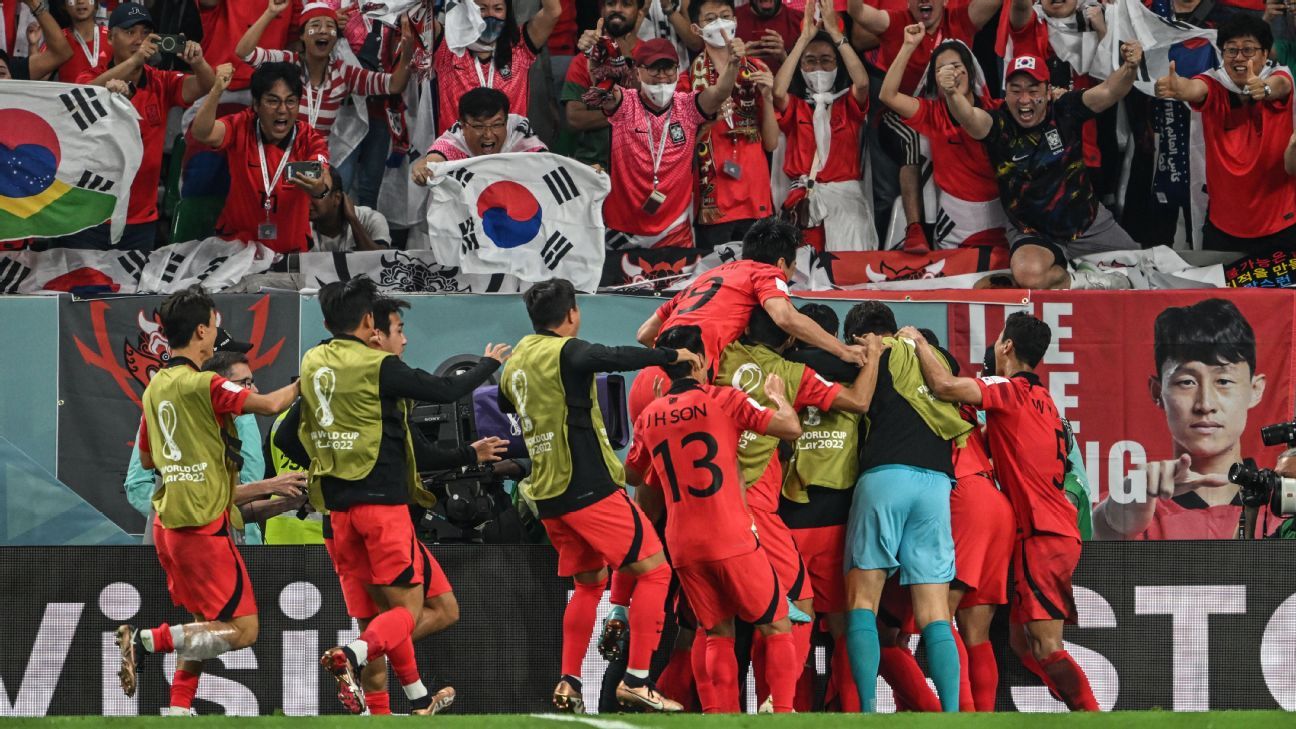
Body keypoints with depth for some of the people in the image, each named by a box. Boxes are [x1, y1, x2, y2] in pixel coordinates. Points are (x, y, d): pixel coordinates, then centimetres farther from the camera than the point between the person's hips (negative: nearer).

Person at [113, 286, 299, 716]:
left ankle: (177, 711, 12)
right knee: (242, 629, -6)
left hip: (168, 524, 9)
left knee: (206, 624, 18)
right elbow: (272, 405, -18)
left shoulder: (155, 389, 11)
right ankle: (145, 641, -13)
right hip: (203, 524, -9)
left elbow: (147, 460, 21)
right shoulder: (204, 385, -14)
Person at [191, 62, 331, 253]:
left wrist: (321, 189, -46)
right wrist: (217, 91, -35)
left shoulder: (308, 139, -5)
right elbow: (202, 134, -22)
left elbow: (325, 182, -22)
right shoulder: (241, 128, -4)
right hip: (238, 243, -1)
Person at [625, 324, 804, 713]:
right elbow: (790, 428, -7)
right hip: (733, 540, -4)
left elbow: (633, 474, 24)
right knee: (777, 628, 5)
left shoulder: (649, 417, 9)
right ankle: (783, 711, -7)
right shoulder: (724, 401, -5)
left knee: (718, 635, 13)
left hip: (683, 546, 4)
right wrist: (777, 396, 11)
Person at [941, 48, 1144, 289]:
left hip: (1091, 224, 3)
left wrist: (1129, 69, -45)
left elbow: (1108, 92, -23)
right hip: (1034, 234, -3)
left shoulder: (1064, 111, -10)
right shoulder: (999, 125, -15)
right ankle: (1096, 283, -14)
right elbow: (969, 117, -36)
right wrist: (951, 94, -58)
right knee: (1028, 274, -36)